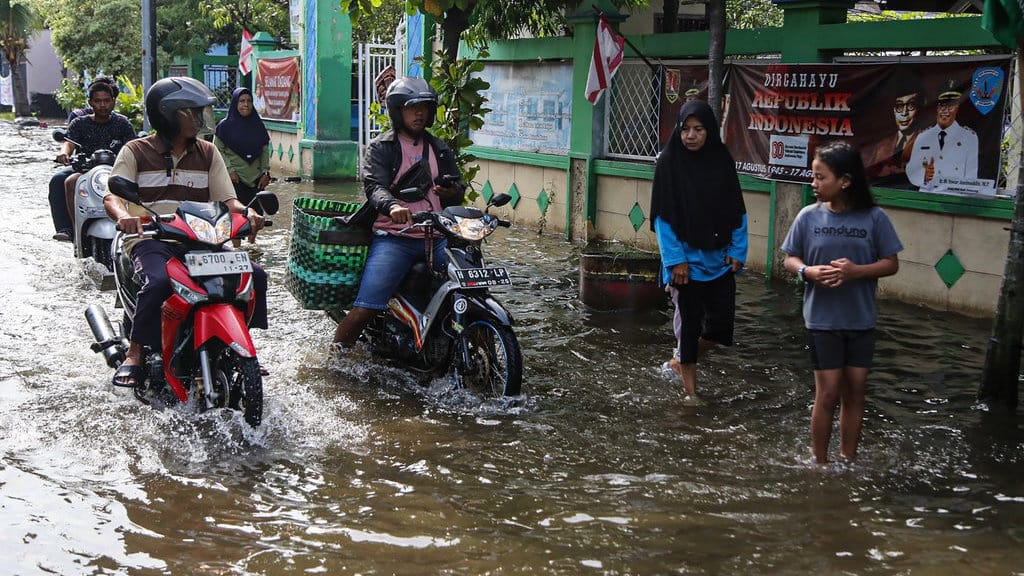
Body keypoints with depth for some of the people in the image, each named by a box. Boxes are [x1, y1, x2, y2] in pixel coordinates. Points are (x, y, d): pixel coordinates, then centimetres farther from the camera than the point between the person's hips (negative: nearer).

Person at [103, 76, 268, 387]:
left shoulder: (207, 153, 15)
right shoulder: (136, 152, 3)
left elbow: (226, 198, 9)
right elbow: (111, 195, -6)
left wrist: (246, 212, -15)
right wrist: (123, 215, -31)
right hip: (151, 239, -4)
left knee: (254, 275, -14)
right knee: (158, 282, -37)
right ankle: (135, 354, -20)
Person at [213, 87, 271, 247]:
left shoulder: (258, 124, 9)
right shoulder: (225, 125, -2)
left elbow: (265, 150, 12)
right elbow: (218, 150, -2)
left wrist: (266, 172, 3)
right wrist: (230, 170, -11)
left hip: (256, 178, 4)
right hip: (235, 178, -4)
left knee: (256, 214, 5)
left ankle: (251, 244, 23)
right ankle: (237, 249, 1)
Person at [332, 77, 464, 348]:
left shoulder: (440, 150, 22)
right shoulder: (381, 147, 7)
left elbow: (458, 192, 22)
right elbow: (374, 186, -10)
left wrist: (453, 191, -5)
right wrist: (391, 206, -33)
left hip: (436, 236, 4)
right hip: (394, 237, -4)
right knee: (364, 309, -18)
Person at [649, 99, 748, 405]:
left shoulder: (722, 161, 0)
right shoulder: (668, 163, -9)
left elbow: (736, 211, 4)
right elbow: (663, 216, -9)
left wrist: (737, 251, -2)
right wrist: (675, 260, -13)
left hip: (719, 260, 3)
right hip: (686, 260, -3)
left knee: (721, 322, 4)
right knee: (689, 320, 4)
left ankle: (683, 360, 30)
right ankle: (690, 390, 17)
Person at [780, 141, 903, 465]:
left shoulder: (874, 218, -7)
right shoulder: (809, 216, -5)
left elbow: (891, 264, -3)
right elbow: (790, 259, 3)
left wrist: (856, 271, -19)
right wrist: (808, 271, -18)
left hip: (861, 321, 1)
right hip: (822, 320, -1)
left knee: (854, 392, 9)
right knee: (827, 394, 3)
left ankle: (848, 462, 22)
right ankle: (819, 463, 16)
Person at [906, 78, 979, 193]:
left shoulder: (969, 137, 8)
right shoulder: (923, 137, 15)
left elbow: (971, 176, 3)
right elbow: (911, 170, 10)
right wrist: (923, 175, -11)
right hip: (925, 195, 3)